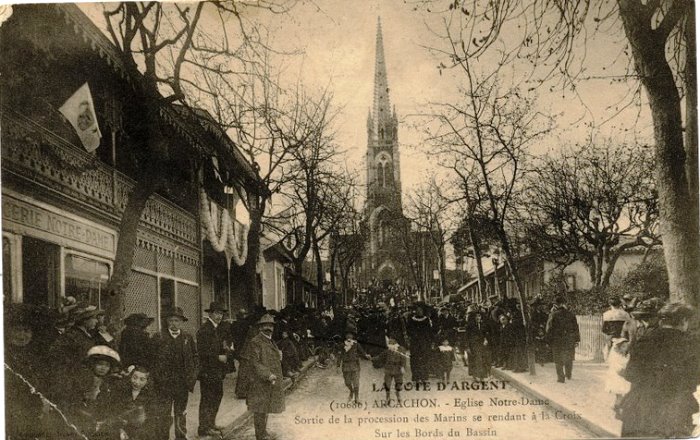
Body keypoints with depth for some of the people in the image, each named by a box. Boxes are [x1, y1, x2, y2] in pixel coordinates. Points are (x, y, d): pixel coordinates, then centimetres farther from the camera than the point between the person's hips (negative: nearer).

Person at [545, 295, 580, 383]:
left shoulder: (553, 315, -9)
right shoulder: (570, 314, 1)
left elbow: (549, 328, -7)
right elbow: (576, 327, 4)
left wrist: (549, 340, 1)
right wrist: (577, 339, 10)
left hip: (557, 340, -3)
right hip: (570, 340, 3)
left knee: (558, 360, 5)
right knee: (569, 358, 19)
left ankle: (561, 377, 4)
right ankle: (568, 375, 31)